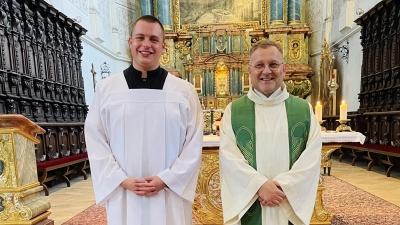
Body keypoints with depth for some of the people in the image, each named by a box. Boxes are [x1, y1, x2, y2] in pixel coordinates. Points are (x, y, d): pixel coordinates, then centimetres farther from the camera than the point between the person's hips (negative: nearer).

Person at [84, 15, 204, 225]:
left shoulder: (184, 90, -1)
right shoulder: (105, 89, 1)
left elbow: (194, 143, -3)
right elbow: (95, 142, 0)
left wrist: (166, 179, -10)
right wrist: (122, 180, -8)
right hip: (123, 197, 1)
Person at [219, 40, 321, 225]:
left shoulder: (304, 110, 2)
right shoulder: (233, 111, -2)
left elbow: (312, 157, -5)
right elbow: (228, 157, -9)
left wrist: (283, 186, -16)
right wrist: (260, 185, -19)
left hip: (291, 206, 1)